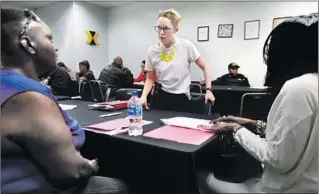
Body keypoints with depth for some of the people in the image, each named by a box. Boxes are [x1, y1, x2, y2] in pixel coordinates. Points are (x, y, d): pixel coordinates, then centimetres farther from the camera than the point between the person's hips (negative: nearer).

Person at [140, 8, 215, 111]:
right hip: (160, 98, 2)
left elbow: (204, 67, -2)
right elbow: (150, 78, 3)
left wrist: (208, 90, -7)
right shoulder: (152, 51, -6)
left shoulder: (186, 46, -12)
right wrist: (144, 96, -13)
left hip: (182, 98, -1)